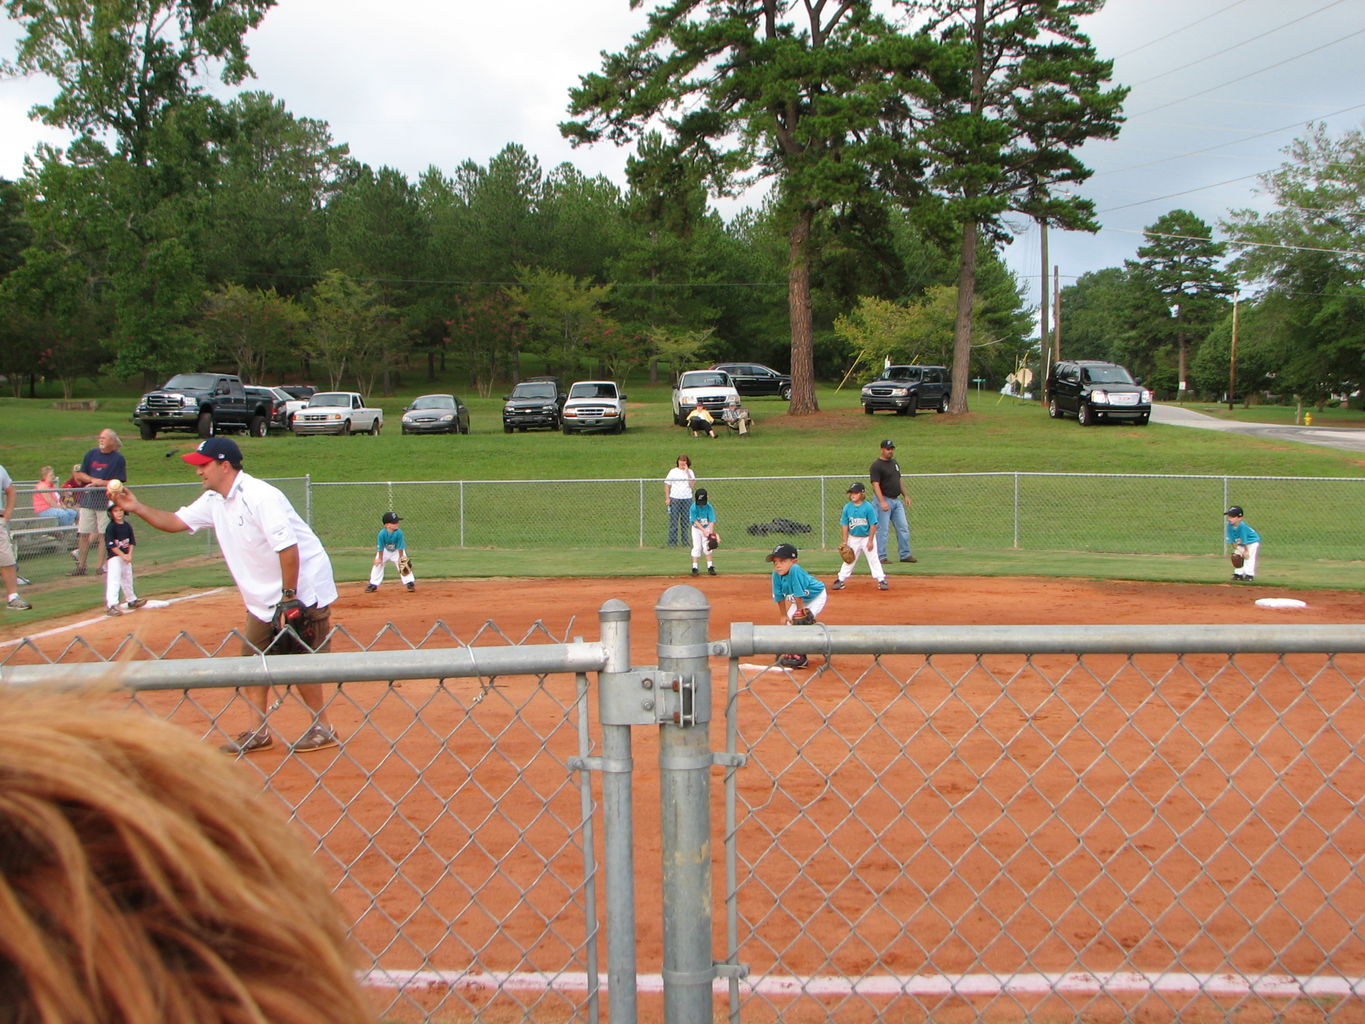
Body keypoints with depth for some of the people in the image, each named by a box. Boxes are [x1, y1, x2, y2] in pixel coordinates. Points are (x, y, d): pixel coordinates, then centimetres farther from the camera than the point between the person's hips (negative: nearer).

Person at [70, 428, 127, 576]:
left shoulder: (118, 458, -1)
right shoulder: (91, 454, 10)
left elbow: (118, 482, -5)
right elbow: (79, 475, 8)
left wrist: (100, 483, -15)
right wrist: (93, 479, -8)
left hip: (106, 501, -4)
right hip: (87, 499, 4)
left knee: (103, 534, -2)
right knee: (84, 534, 3)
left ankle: (102, 565, 5)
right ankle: (81, 566, 8)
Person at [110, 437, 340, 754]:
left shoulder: (259, 496, -23)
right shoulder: (214, 501, 7)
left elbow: (287, 547, -26)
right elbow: (176, 522, 15)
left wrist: (289, 597, -25)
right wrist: (138, 508, -1)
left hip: (304, 586, -10)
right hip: (264, 598, 10)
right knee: (253, 657, 10)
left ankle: (322, 729, 6)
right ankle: (259, 732, 19)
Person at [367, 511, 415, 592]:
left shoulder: (399, 533, -33)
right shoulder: (382, 533, -33)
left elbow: (400, 547, -25)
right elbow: (380, 547, -21)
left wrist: (401, 559, -21)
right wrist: (380, 558, -13)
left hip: (397, 551, -1)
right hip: (385, 551, 1)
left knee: (403, 565, -13)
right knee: (378, 564, -1)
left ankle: (410, 583, -3)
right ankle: (373, 585, 14)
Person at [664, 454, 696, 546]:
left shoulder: (690, 472, 8)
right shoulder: (673, 471, 6)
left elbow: (692, 484, -6)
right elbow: (667, 485, 5)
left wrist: (687, 471, -8)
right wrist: (667, 498, -3)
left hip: (687, 499, 1)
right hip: (674, 499, -1)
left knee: (685, 521, 4)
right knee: (673, 521, -5)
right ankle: (672, 541, -2)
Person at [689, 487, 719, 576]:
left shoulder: (709, 507, -17)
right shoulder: (694, 507, -19)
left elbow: (712, 521, -18)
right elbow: (695, 521, -20)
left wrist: (711, 533, -31)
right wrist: (704, 531, -29)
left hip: (707, 528, 0)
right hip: (696, 529, 0)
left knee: (707, 546, -10)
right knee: (697, 547, -6)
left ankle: (710, 567, 0)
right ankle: (695, 568, 0)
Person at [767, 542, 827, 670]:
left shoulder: (795, 570, -40)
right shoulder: (776, 574, -20)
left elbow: (799, 594, -34)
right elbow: (779, 597, -9)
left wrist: (800, 612, -26)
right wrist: (783, 615, -2)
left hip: (816, 596, -7)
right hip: (799, 600, 7)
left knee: (802, 623, -17)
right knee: (788, 622, 7)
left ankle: (800, 657, -6)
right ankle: (790, 653, 24)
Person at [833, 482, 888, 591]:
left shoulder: (868, 507, -15)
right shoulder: (847, 507, -6)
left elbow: (873, 525, -12)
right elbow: (844, 525, -1)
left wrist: (870, 541, -13)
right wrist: (845, 542, -2)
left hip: (867, 538, -3)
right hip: (853, 538, 3)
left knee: (873, 559, 0)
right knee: (849, 560, 10)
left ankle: (881, 580, 5)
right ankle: (840, 580, 15)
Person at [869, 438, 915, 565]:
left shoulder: (895, 463, 15)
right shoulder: (876, 465, -11)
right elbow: (875, 485, -18)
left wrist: (905, 495, 17)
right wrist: (882, 502, -27)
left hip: (897, 500, 8)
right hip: (884, 500, -8)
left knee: (904, 527, 7)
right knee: (883, 530, -6)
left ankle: (905, 555, 14)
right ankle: (881, 557, 0)